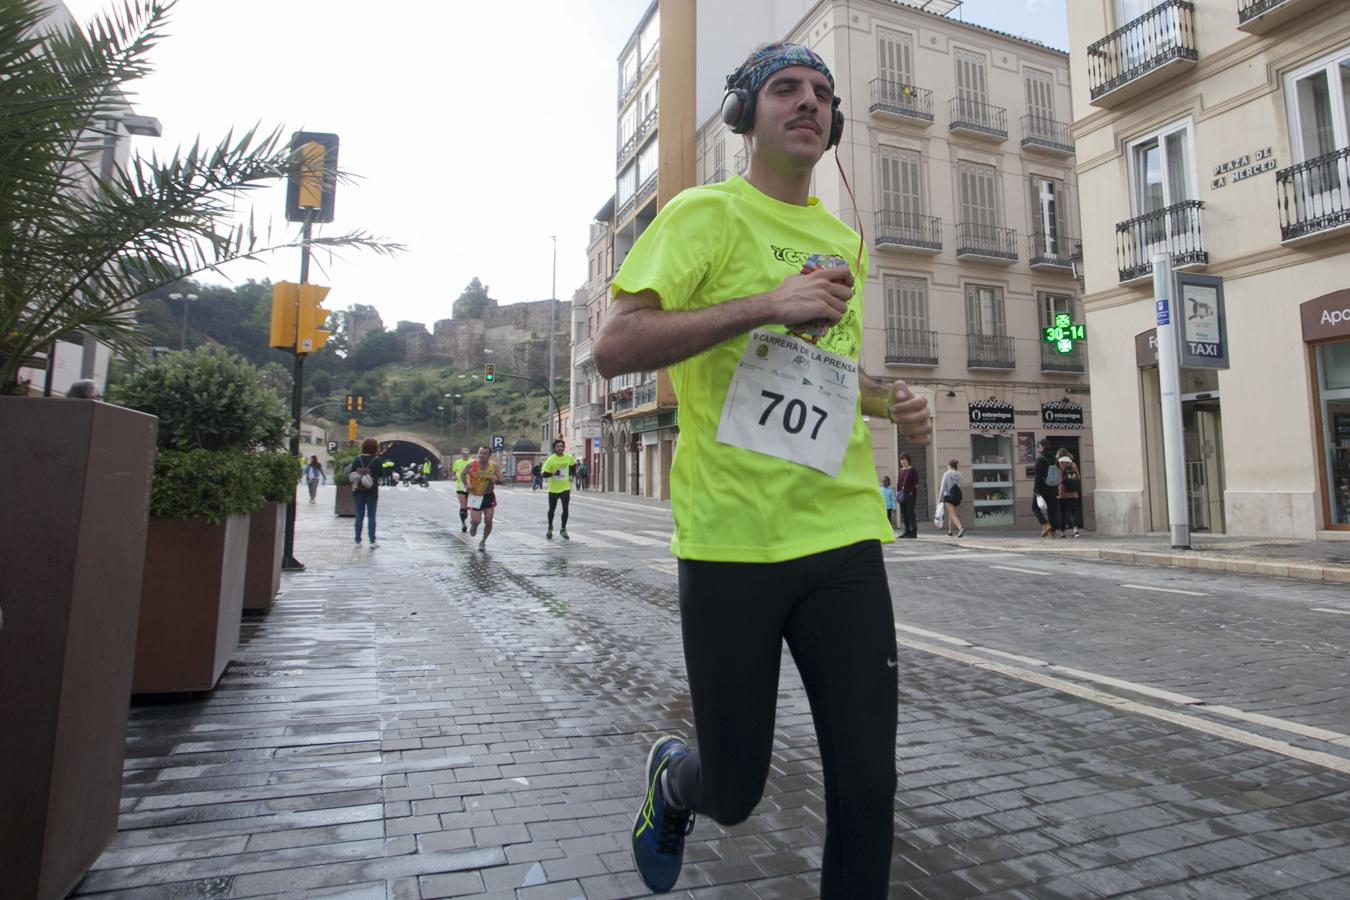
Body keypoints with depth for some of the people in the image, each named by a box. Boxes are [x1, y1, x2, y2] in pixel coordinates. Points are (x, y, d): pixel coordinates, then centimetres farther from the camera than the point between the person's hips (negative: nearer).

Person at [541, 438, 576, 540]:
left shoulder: (569, 457, -5)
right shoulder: (550, 460, -14)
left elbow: (573, 465, 18)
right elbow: (544, 474, -14)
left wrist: (571, 475, 9)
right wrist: (553, 473, -30)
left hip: (565, 488, 1)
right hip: (553, 489, -1)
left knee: (565, 509, -8)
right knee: (552, 509, 11)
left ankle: (563, 530, 7)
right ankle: (550, 528, 34)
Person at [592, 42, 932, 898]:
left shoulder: (845, 241, 18)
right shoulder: (707, 213, -1)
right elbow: (614, 348, -13)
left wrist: (889, 401, 11)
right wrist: (765, 304, -20)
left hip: (843, 534, 6)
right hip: (731, 538, -5)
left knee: (867, 782, 5)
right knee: (734, 789, 8)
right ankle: (672, 776, 44)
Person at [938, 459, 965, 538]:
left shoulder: (946, 474, -10)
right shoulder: (959, 474, 4)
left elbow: (943, 487, -9)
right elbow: (959, 485, 6)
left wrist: (940, 497, -4)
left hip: (949, 495, -6)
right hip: (957, 495, 6)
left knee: (952, 514, -7)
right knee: (950, 513, 19)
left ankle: (960, 528, -29)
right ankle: (949, 531, 25)